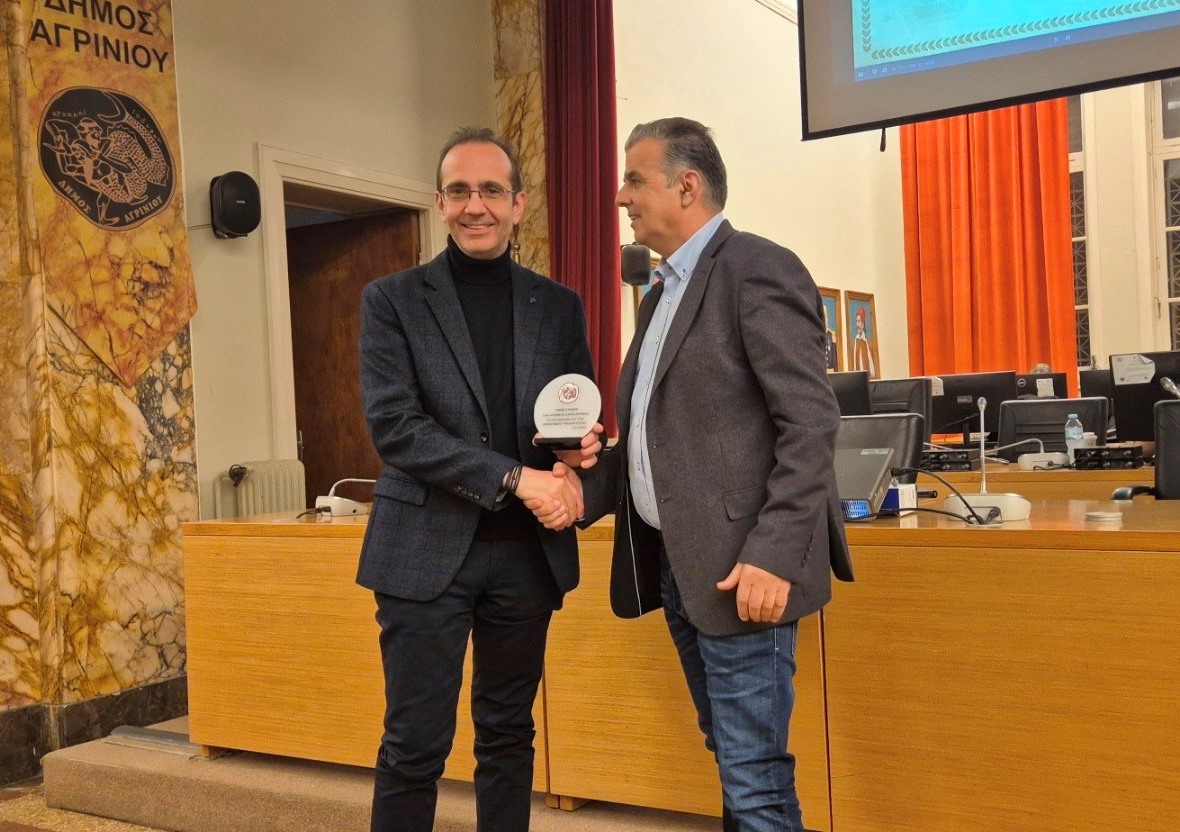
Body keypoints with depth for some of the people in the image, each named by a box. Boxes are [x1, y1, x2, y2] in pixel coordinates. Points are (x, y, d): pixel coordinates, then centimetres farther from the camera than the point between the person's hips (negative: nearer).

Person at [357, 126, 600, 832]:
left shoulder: (559, 306, 8)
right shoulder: (392, 300, 0)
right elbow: (395, 426, -11)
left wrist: (582, 449, -12)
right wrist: (517, 477, -19)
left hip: (528, 550, 3)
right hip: (428, 549, -3)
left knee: (509, 734, 14)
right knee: (415, 745, 2)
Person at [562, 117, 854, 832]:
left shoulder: (758, 268, -10)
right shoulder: (666, 292, 18)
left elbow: (812, 425, -17)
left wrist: (774, 556, -24)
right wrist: (586, 490, 4)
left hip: (740, 568, -9)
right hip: (673, 562, 9)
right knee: (733, 757, 18)